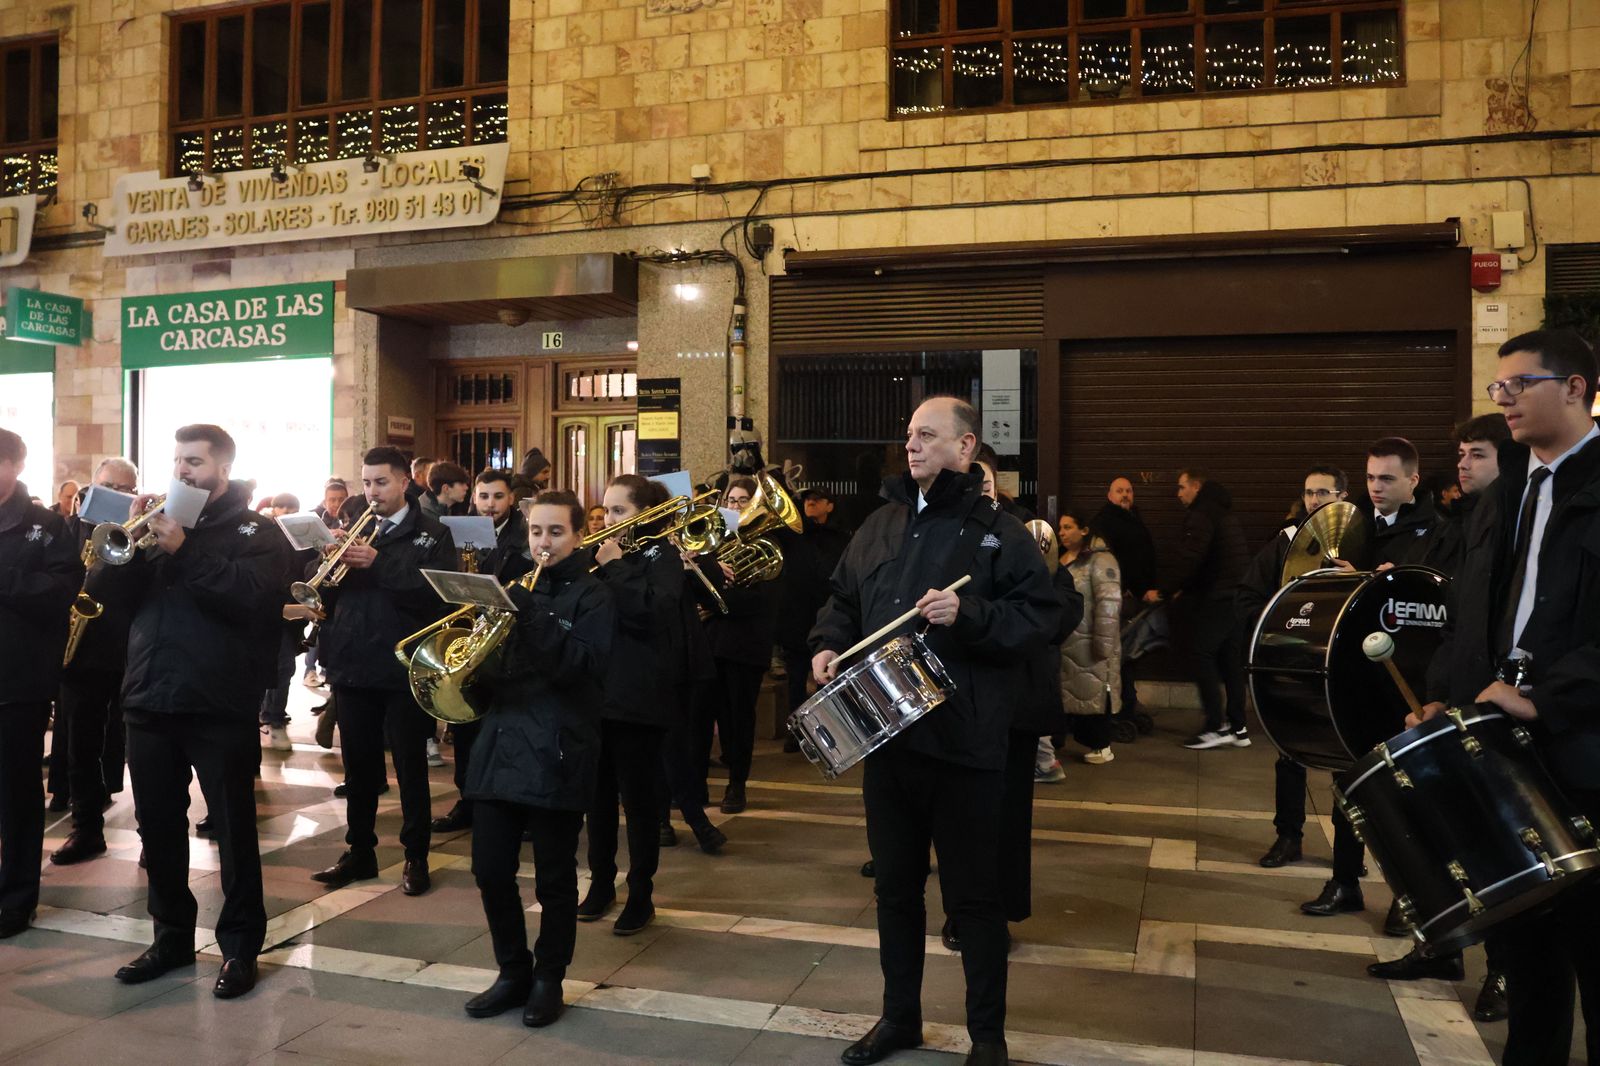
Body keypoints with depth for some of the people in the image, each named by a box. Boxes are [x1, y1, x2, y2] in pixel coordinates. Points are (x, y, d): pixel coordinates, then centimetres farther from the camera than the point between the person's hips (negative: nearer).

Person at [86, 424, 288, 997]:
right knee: (157, 827, 13)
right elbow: (103, 590, 5)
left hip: (220, 706, -5)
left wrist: (184, 551, -21)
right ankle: (172, 935, 27)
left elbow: (250, 597, -19)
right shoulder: (159, 523, 13)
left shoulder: (255, 532, -1)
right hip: (149, 701, 6)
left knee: (232, 829, 2)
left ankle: (240, 945, 13)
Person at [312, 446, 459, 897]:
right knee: (358, 765, 13)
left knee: (410, 765, 5)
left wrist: (378, 563, -22)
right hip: (353, 665, 5)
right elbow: (322, 587, 7)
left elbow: (435, 590, -16)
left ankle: (416, 857, 15)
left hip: (402, 667, -4)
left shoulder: (431, 534, -1)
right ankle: (360, 852, 26)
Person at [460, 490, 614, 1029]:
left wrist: (528, 613, -26)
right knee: (490, 872, 8)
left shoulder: (592, 596, -2)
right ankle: (512, 971, 26)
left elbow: (579, 666, -18)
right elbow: (493, 664, 19)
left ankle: (548, 980, 21)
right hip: (500, 748, 6)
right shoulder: (519, 588, 16)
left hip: (557, 756, -6)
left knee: (554, 880, 5)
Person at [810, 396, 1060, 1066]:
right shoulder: (879, 525, 12)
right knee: (895, 884, 17)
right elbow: (843, 597, 19)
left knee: (973, 894, 6)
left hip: (964, 741, -5)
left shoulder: (999, 532, -5)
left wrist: (968, 615, -24)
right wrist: (829, 645, 1)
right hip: (885, 734, 5)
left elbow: (1041, 616, -11)